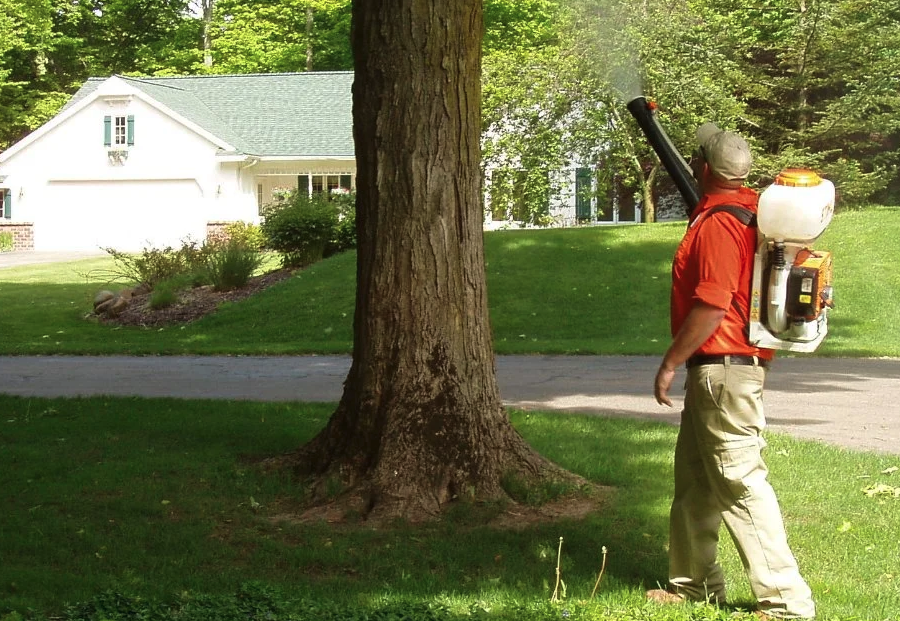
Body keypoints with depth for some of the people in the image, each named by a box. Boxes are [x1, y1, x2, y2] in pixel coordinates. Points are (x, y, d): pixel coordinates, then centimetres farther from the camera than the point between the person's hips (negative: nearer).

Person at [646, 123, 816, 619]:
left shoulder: (716, 224, -19)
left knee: (740, 482, -9)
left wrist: (671, 363, -15)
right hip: (717, 372, 11)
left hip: (723, 369, -11)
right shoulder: (749, 210, 11)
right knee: (693, 480, 19)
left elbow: (712, 305, -23)